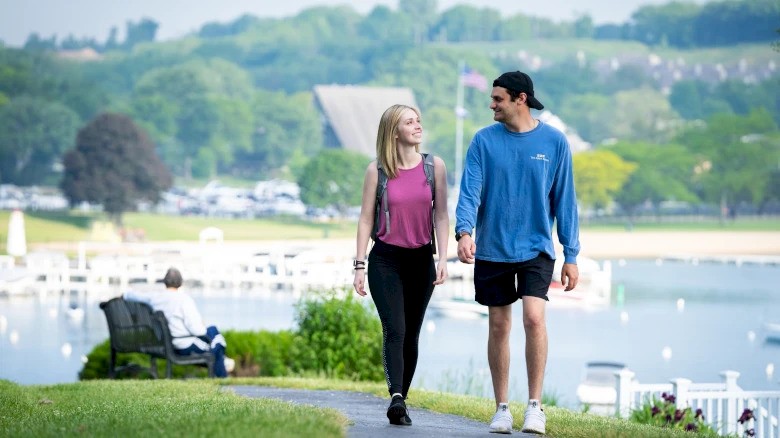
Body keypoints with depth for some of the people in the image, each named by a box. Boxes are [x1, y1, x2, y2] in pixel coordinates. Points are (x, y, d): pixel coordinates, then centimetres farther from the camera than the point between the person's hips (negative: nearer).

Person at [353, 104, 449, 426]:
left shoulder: (434, 166, 3)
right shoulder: (377, 170, -2)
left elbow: (441, 215, 3)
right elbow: (366, 219, 2)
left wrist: (443, 259, -6)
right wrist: (359, 265, -2)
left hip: (420, 260, 2)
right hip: (385, 260, -2)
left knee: (411, 336, 6)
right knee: (394, 330, -17)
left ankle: (400, 403, 15)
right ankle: (396, 398, -28)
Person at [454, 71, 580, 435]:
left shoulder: (553, 142, -1)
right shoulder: (484, 141, 1)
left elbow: (564, 200, 3)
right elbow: (469, 191, -6)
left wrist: (571, 255, 1)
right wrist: (464, 231, -25)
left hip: (536, 248, -2)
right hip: (492, 250, 2)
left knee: (534, 317, -18)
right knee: (498, 326, 7)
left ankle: (535, 405, -9)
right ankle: (502, 408, 18)